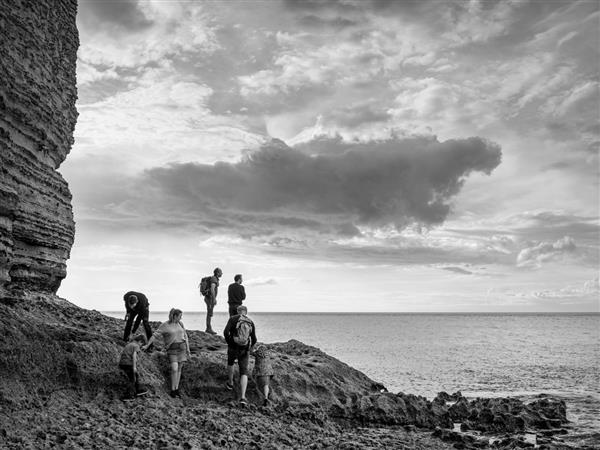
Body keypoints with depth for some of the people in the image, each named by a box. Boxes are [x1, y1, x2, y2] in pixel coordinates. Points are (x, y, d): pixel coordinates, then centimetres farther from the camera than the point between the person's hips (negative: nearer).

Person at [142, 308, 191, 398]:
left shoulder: (180, 324, 6)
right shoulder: (164, 326, -7)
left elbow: (185, 336, 11)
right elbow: (155, 335, -6)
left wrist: (188, 349, 8)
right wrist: (147, 345, -9)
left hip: (181, 347, 4)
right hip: (172, 349, -4)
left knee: (179, 369, 5)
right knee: (174, 369, -14)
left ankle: (176, 389, 13)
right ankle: (172, 390, -3)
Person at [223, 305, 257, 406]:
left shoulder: (233, 319, -3)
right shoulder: (251, 323, 5)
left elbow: (226, 332, -16)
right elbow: (254, 340, 3)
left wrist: (229, 342, 2)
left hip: (233, 347, -1)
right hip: (244, 350, 1)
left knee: (230, 362, 34)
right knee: (244, 373, 3)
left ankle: (230, 383, 49)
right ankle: (242, 397, -14)